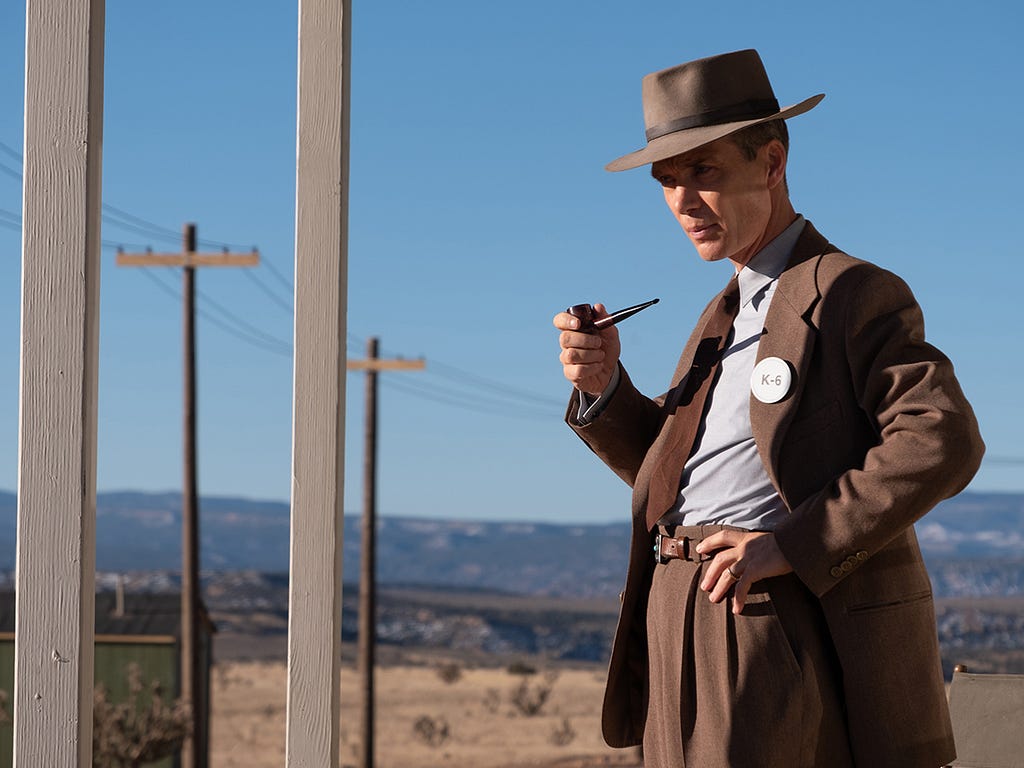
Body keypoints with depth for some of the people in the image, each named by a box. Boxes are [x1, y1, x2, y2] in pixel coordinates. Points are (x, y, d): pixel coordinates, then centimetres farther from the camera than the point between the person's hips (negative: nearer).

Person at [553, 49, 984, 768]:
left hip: (770, 620, -8)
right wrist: (605, 385, 6)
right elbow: (669, 467, 25)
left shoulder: (853, 292, -5)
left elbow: (944, 441, -18)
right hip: (679, 621, 8)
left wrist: (791, 546, -21)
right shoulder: (728, 315, 22)